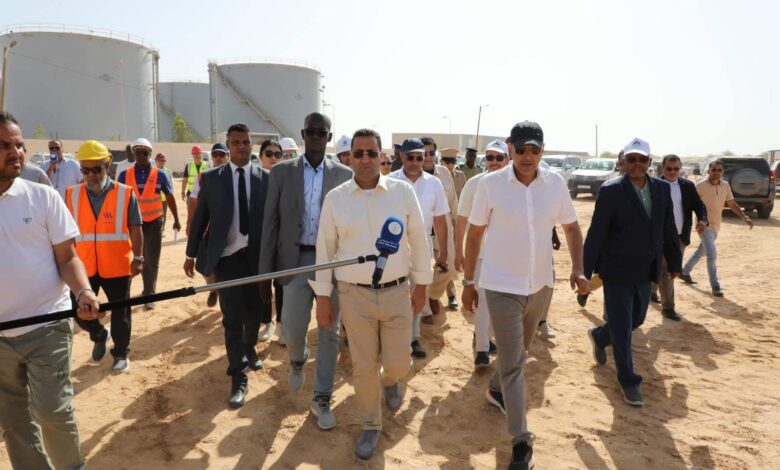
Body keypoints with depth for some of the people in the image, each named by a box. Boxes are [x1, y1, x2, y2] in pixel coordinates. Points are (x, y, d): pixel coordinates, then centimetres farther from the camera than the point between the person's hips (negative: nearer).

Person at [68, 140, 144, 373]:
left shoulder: (125, 194, -5)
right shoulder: (72, 195, 2)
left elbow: (135, 229, -4)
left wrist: (137, 257, -9)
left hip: (117, 265, -2)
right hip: (83, 266, 3)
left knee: (120, 312, 8)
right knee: (79, 310, 9)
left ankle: (121, 353, 27)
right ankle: (99, 335, 39)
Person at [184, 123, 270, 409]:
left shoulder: (266, 178, 0)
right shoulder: (211, 178, 1)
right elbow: (200, 217, 4)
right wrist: (191, 254, 5)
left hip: (257, 256, 1)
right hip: (227, 257, -1)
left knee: (255, 311, 15)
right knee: (232, 318, 0)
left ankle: (249, 349, 45)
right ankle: (238, 378, 9)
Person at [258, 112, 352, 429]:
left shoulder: (344, 175, 2)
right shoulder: (281, 172, 2)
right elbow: (270, 223, 1)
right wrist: (265, 271, -2)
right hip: (296, 261, 0)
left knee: (329, 333, 5)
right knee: (293, 328, 2)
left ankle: (321, 398, 21)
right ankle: (297, 360, 39)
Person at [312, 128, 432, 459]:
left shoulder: (403, 191, -5)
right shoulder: (335, 198, -4)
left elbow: (419, 240, 2)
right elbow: (325, 249, 1)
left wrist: (421, 286, 4)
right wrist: (323, 298, 2)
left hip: (396, 292, 0)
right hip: (354, 295, 0)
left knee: (398, 362, 8)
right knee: (363, 367, 10)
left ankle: (390, 380, 46)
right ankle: (370, 426, 32)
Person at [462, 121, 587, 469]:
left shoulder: (555, 183, -4)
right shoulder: (491, 184, -12)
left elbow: (571, 228, 7)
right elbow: (475, 234, -4)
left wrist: (577, 269, -7)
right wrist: (468, 281, -1)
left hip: (541, 284, 4)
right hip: (502, 286, -4)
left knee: (519, 353, 23)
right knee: (512, 362, -2)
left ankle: (497, 390, 51)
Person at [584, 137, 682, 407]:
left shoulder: (662, 189, 2)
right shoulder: (611, 190, -14)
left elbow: (668, 229, 10)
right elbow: (596, 232, -16)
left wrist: (674, 261, 15)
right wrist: (586, 271, -17)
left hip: (645, 272, 6)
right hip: (617, 272, -6)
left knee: (636, 319, 19)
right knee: (621, 327, 0)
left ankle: (599, 336, 47)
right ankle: (628, 381, 17)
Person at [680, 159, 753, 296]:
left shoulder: (725, 185, 2)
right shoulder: (700, 186, -16)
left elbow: (732, 204, 8)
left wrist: (745, 217, -4)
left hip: (716, 225, 7)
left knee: (701, 251, 20)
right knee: (712, 255, -13)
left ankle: (685, 272, 38)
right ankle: (715, 286, -6)